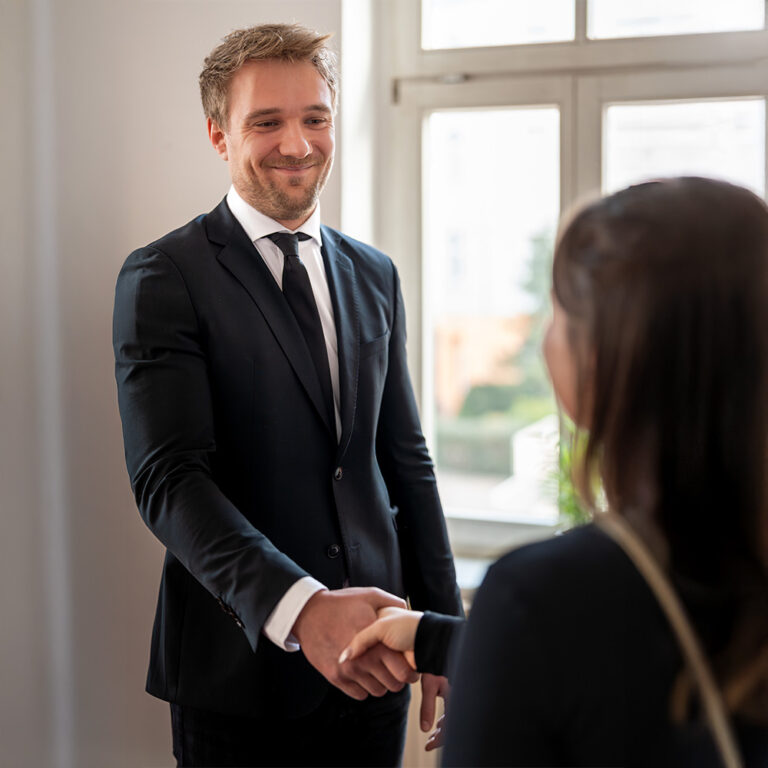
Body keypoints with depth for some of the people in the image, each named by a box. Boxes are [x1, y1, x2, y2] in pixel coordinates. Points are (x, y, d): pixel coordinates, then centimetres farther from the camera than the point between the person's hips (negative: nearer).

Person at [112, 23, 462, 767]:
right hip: (242, 675, -4)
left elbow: (405, 460, 12)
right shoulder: (164, 278, -9)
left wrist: (443, 624, 9)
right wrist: (303, 608, -32)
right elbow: (169, 479, -19)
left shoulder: (373, 275, 9)